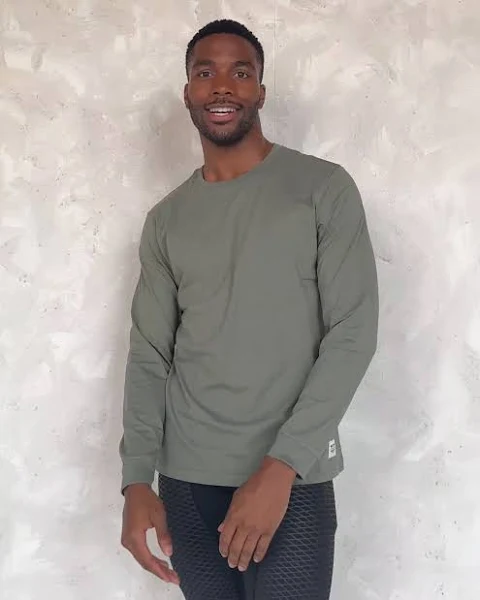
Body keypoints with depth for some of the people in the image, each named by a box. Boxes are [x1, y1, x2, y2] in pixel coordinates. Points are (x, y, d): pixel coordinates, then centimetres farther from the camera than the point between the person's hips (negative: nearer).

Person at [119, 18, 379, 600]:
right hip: (185, 477, 3)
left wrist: (281, 465, -15)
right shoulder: (166, 220, 9)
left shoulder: (324, 188, -3)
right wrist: (137, 478, -4)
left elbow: (353, 333, -9)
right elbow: (149, 354, 8)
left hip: (292, 478, -3)